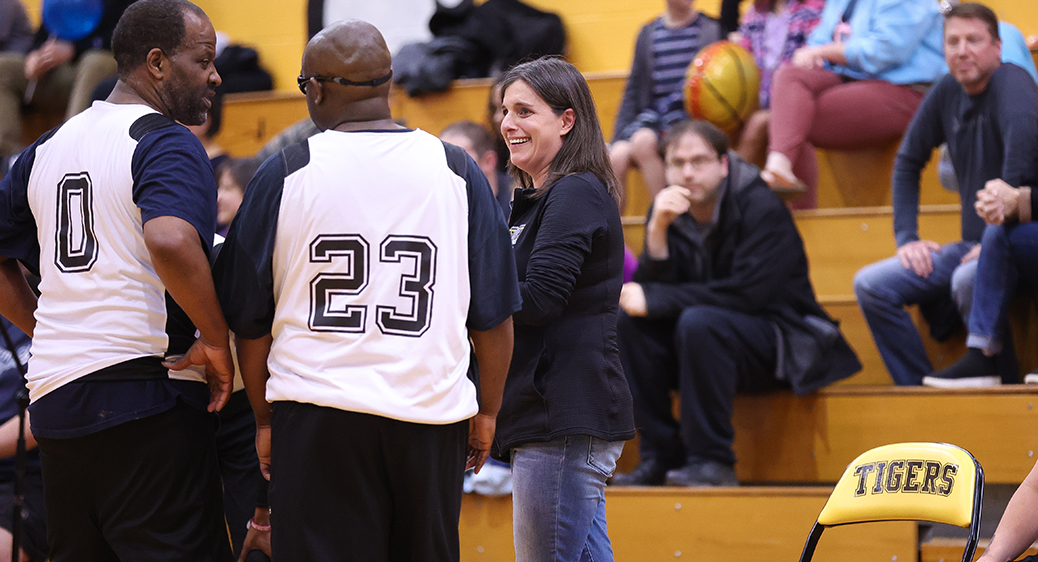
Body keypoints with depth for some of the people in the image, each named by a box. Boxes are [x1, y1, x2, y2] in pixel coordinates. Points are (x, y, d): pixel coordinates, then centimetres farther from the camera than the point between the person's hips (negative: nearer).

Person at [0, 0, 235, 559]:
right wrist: (215, 341, -16)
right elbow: (169, 241, -27)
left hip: (53, 397, 8)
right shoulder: (166, 142, -8)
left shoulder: (46, 149, 16)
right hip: (146, 396, -8)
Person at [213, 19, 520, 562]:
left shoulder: (283, 173, -1)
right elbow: (494, 317, 7)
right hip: (432, 415, 2)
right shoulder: (456, 171, 4)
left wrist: (263, 418, 15)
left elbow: (250, 322, 3)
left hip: (316, 415, -2)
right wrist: (487, 413, 18)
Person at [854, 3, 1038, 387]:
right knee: (871, 285, -5)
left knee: (968, 280, -37)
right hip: (970, 246, 7)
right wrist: (906, 237, 8)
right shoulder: (946, 93, 8)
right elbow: (908, 163, 20)